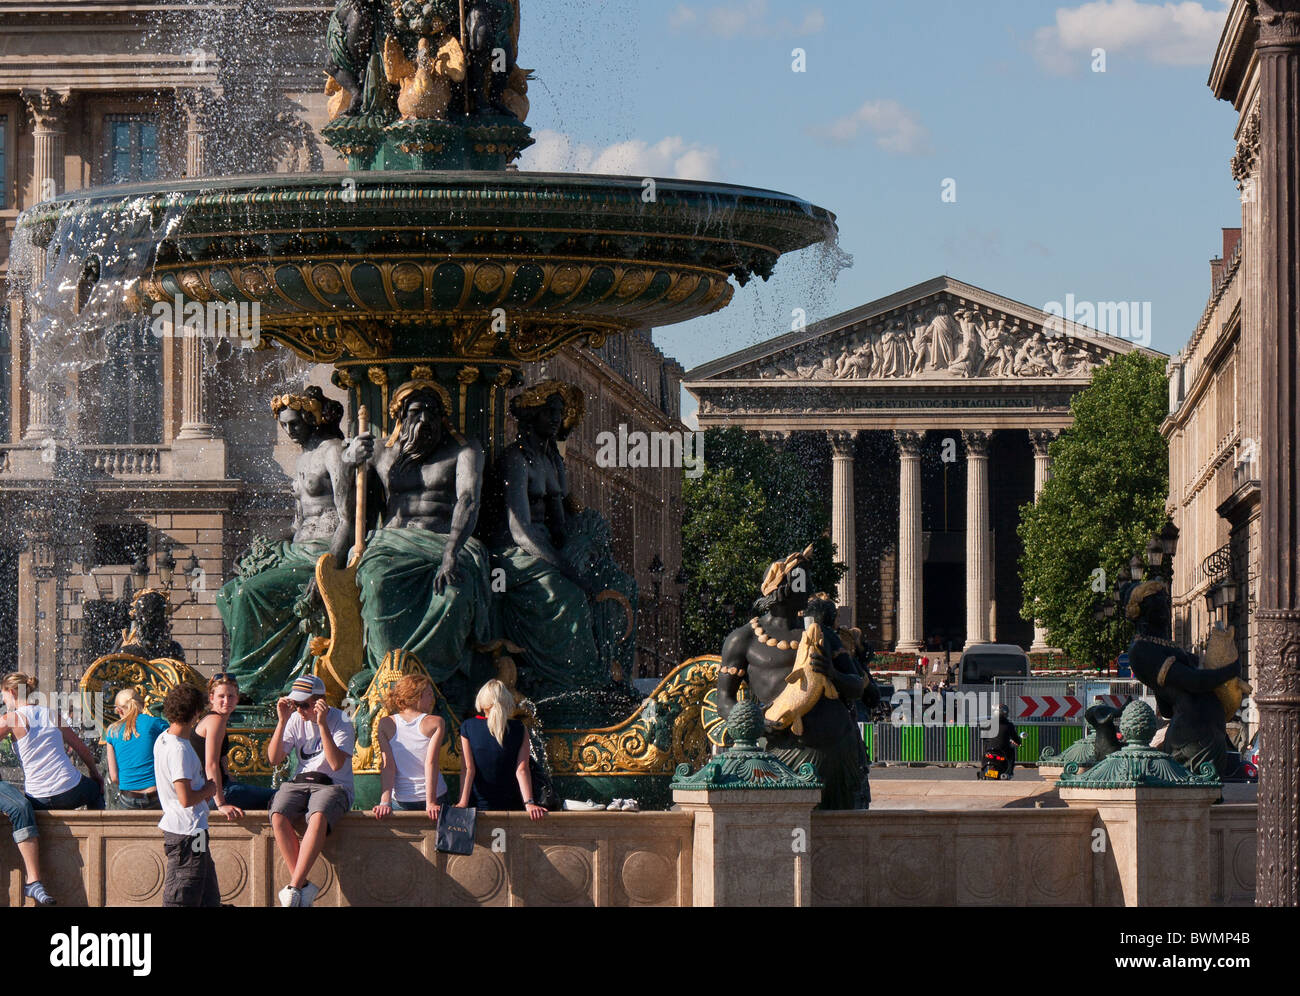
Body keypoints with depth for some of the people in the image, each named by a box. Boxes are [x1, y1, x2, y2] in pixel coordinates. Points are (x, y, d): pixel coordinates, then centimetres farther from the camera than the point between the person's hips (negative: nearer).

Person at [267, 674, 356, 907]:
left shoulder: (341, 722, -7)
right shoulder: (295, 720, 7)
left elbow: (336, 764, -20)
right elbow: (274, 758, 2)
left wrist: (322, 724, -23)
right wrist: (282, 721, -8)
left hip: (333, 785, -4)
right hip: (299, 782, 4)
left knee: (318, 817, -38)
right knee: (278, 816, -29)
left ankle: (294, 888, -36)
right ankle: (303, 887, -25)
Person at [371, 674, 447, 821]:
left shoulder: (386, 723, 0)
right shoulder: (436, 723, -5)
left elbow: (387, 766, -6)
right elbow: (431, 763, -12)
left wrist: (385, 802, -13)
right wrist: (431, 804, -15)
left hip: (401, 801, 1)